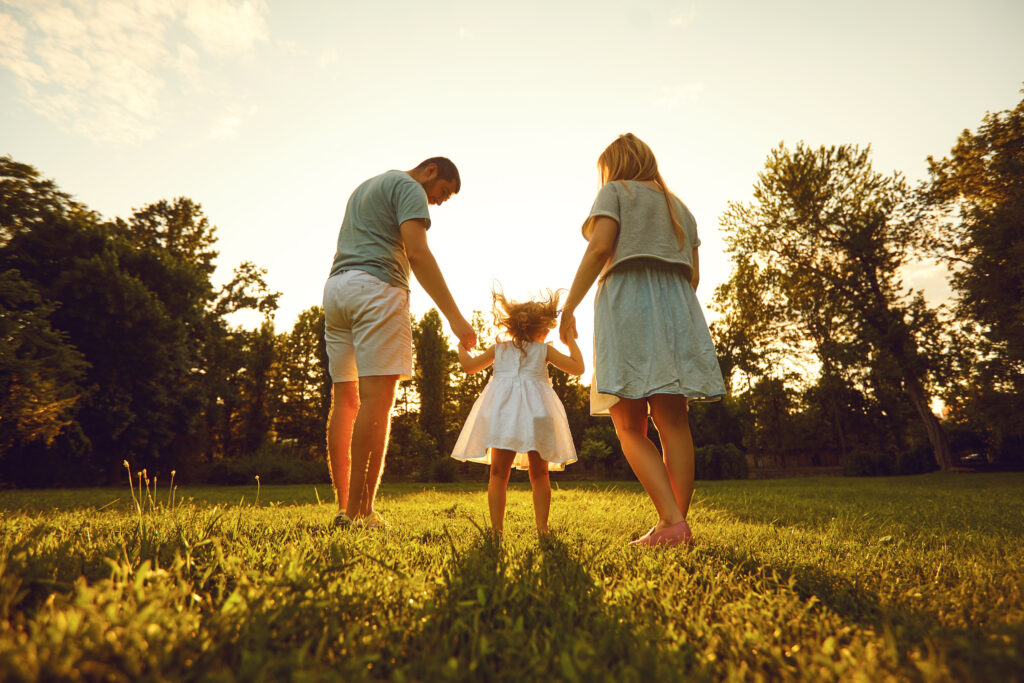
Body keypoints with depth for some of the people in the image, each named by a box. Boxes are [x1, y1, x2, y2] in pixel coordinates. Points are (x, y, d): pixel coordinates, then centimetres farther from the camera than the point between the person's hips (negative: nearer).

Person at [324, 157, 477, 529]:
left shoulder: (365, 187, 32)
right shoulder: (409, 188, 2)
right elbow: (417, 253, -14)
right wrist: (453, 315, -19)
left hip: (335, 287, 9)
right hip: (376, 287, -9)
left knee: (344, 399, 5)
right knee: (376, 398, -12)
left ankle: (344, 508, 8)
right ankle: (359, 513, -13)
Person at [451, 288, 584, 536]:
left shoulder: (498, 349, 16)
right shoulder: (544, 350, 11)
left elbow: (468, 366, 23)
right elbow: (578, 368, 13)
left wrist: (461, 344, 41)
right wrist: (571, 341, 26)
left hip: (503, 411, 1)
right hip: (536, 411, 0)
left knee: (498, 473, 3)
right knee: (539, 474, 9)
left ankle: (496, 527, -1)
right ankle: (542, 527, 6)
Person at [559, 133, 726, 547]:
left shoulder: (615, 191, 11)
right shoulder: (678, 206, 27)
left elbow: (600, 247, -8)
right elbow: (693, 274, 18)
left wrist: (569, 306, -6)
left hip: (627, 300, -6)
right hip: (676, 308, 6)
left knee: (629, 427, -4)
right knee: (673, 423, 1)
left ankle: (672, 521, -12)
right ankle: (678, 524, 0)